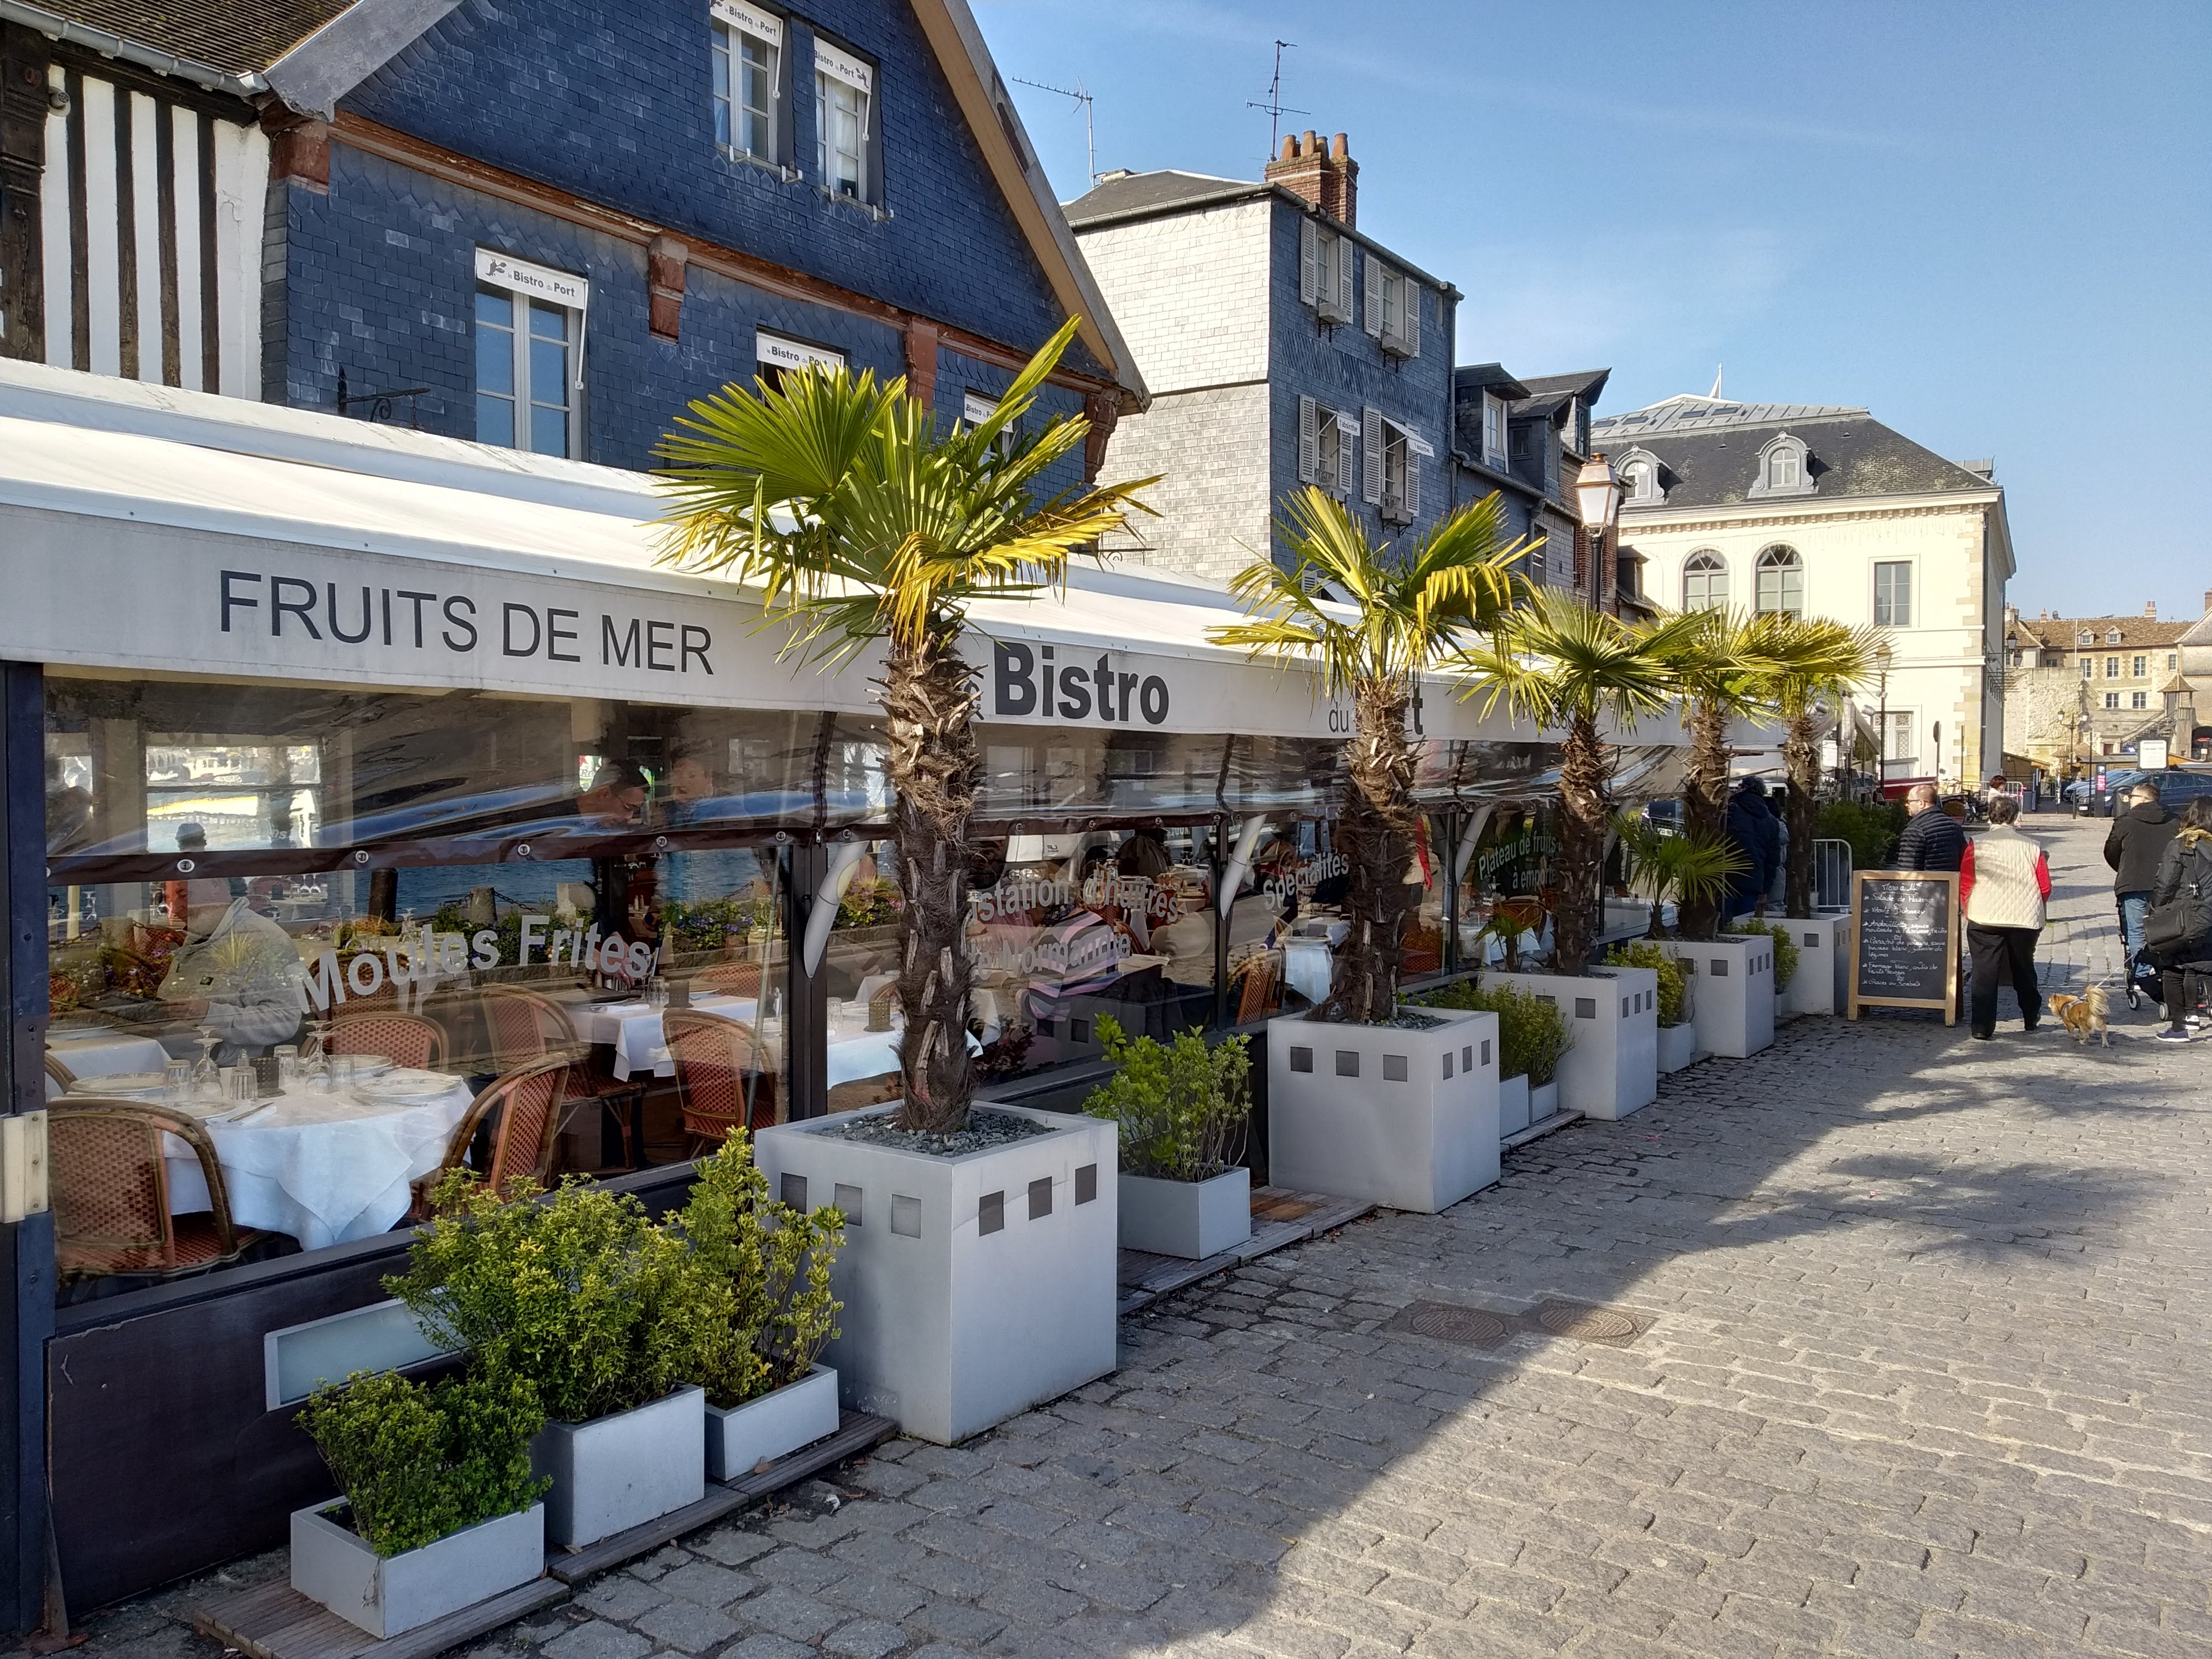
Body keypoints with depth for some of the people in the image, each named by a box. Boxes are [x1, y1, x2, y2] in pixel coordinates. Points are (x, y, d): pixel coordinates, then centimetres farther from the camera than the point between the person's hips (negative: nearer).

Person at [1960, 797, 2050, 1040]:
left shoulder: (1976, 845, -5)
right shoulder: (2031, 848, 0)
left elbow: (1964, 885, -6)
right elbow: (2045, 888, 5)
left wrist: (1969, 911, 9)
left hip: (1984, 919, -2)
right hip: (2025, 920, 3)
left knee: (1984, 972, 1)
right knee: (2024, 969, 20)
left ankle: (1982, 1027, -4)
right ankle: (2031, 1018, 36)